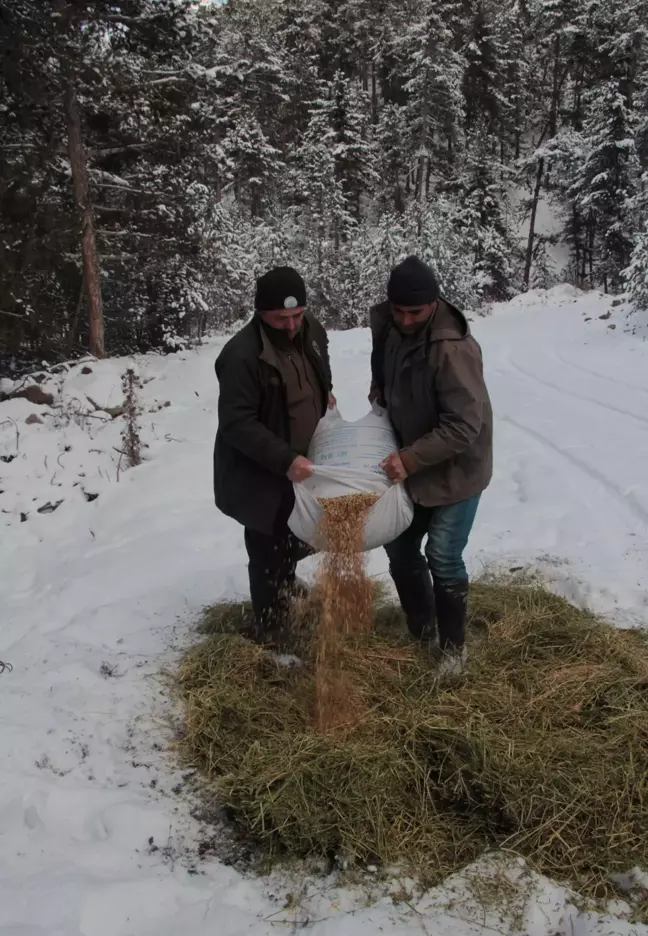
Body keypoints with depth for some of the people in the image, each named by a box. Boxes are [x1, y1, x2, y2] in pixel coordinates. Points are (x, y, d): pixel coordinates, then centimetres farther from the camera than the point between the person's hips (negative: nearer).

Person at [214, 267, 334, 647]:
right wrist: (285, 459, -35)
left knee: (296, 542, 25)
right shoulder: (242, 354, -28)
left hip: (303, 463, 7)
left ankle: (286, 588, 52)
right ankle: (270, 633, 21)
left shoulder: (312, 331, -3)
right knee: (270, 553, 3)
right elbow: (236, 424, -29)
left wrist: (326, 393, 4)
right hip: (260, 475, -7)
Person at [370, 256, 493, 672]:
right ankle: (420, 629, 34)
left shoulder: (453, 348, -29)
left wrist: (409, 459, -30)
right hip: (411, 462, 8)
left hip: (456, 470, -7)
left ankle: (454, 645, 20)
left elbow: (463, 426, -29)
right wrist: (380, 395, 1)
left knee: (442, 558, -3)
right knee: (399, 546, 14)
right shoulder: (388, 326, -6)